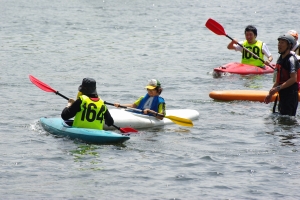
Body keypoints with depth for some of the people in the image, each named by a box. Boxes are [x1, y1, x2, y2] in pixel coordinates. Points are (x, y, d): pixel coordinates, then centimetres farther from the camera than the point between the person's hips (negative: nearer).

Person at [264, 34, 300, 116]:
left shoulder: (291, 59, -14)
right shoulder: (280, 59, 15)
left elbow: (293, 79, -23)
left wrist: (277, 88, -24)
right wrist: (271, 94, 19)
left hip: (290, 95, -10)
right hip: (283, 95, 10)